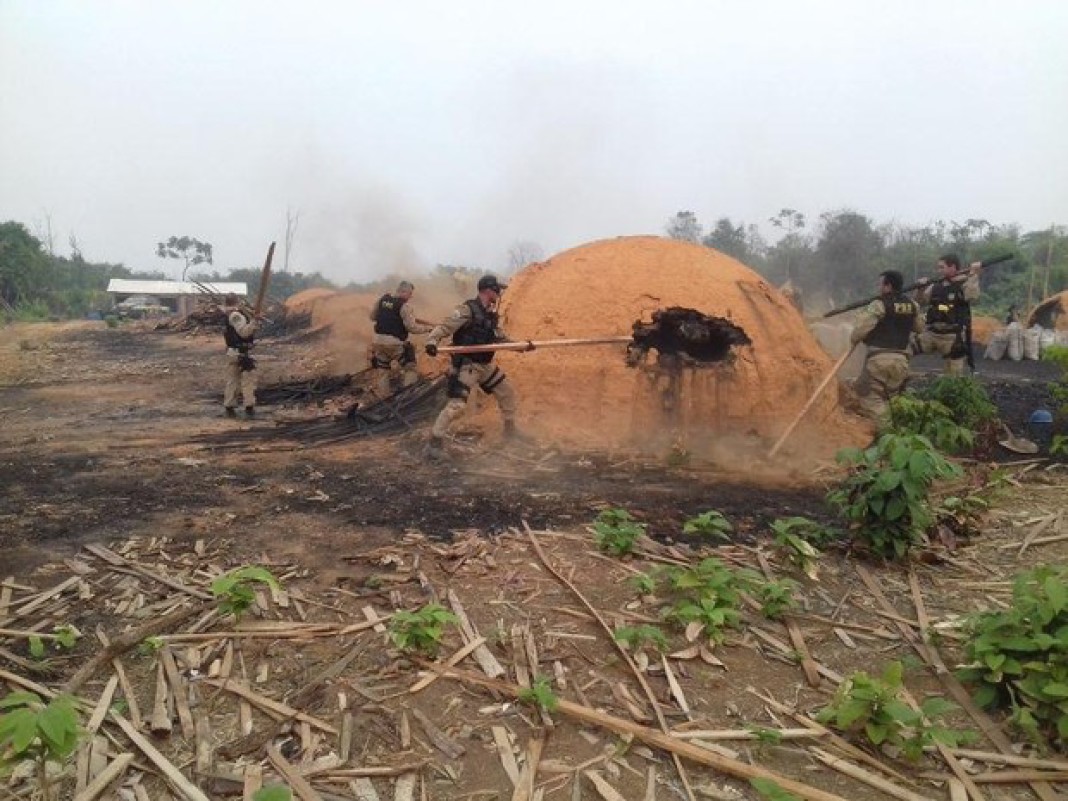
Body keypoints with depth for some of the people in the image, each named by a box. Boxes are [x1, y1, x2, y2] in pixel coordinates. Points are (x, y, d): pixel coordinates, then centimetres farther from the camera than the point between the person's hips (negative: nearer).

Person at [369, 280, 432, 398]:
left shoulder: (382, 300, 8)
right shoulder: (404, 305, -12)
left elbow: (372, 317, 17)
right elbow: (411, 327, -16)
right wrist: (426, 328, -2)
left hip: (378, 340, 6)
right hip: (395, 342, -6)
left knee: (383, 370, 17)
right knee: (410, 368, 9)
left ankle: (383, 397, 19)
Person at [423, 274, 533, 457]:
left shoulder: (491, 314, 9)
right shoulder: (467, 310, -17)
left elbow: (501, 338, 18)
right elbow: (444, 328, -22)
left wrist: (523, 346, 8)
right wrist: (432, 342, -41)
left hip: (486, 365, 9)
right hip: (466, 366, -9)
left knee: (507, 393, 18)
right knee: (456, 405, -16)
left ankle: (510, 430, 37)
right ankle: (435, 442, -3)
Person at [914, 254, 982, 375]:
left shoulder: (964, 284, -6)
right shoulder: (936, 286, 10)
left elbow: (972, 295, -27)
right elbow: (921, 302, 18)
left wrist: (974, 273, -27)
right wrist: (921, 288, 2)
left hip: (953, 337, -5)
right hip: (931, 334, 5)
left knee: (955, 376, 2)